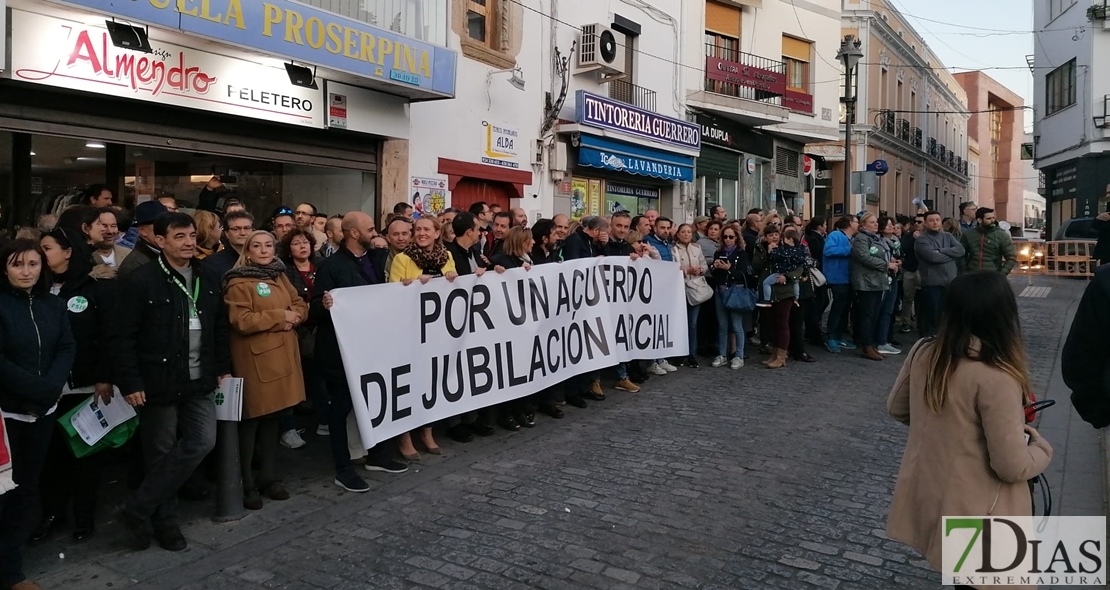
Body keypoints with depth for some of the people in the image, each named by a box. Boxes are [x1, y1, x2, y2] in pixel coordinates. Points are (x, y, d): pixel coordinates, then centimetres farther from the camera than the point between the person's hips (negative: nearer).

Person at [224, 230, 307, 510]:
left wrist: (292, 317, -8)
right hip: (254, 359, -7)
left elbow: (301, 306, 14)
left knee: (272, 416, 12)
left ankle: (268, 476, 22)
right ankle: (246, 483, 9)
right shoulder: (238, 283, -8)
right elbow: (241, 321, -18)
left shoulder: (280, 276, 15)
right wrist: (279, 316, -14)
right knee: (252, 418, -1)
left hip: (281, 355, 7)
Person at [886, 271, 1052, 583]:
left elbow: (896, 409, 8)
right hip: (972, 516, -6)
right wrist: (1041, 448, -2)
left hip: (923, 500, 6)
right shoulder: (996, 379, -28)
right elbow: (1012, 467, -22)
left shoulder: (923, 354, -9)